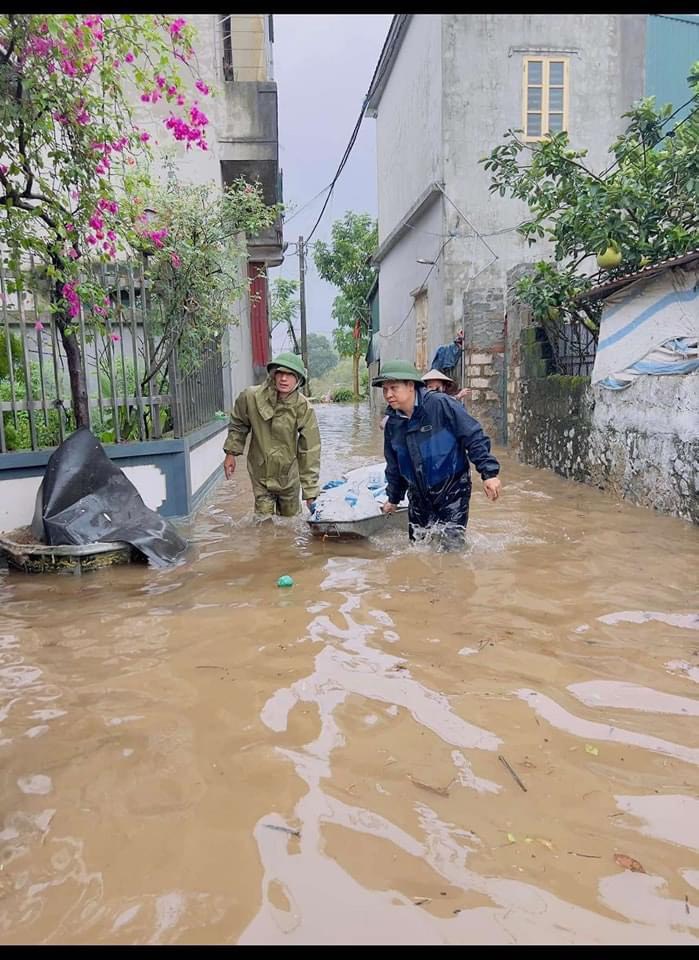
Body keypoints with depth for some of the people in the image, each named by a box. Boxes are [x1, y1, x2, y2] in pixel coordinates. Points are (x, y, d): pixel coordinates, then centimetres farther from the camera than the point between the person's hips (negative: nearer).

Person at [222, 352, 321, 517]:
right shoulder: (250, 397, -17)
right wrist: (231, 452, 4)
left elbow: (310, 451, -18)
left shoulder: (304, 408, -20)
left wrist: (310, 492, -17)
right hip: (260, 474, 0)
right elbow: (238, 424, 6)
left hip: (288, 476, 0)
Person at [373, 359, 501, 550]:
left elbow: (474, 437, -15)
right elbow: (394, 466, 16)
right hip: (418, 494, 6)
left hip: (451, 488, -6)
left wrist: (489, 473, -20)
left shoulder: (441, 404, -17)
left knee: (452, 544, -9)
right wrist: (393, 498, 24)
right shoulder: (393, 424, 2)